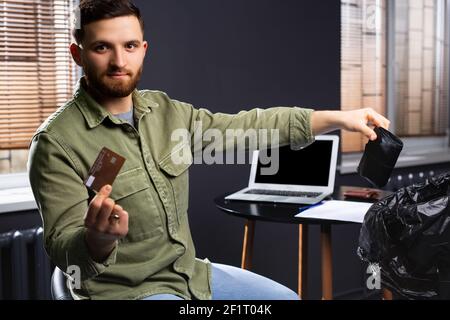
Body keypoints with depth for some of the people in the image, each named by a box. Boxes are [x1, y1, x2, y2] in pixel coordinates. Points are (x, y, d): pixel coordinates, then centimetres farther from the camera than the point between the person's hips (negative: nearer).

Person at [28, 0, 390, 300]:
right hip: (124, 291, -6)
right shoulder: (57, 143, -17)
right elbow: (65, 250, -20)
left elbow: (243, 127, 4)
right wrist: (98, 239, -43)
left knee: (286, 297, 12)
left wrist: (337, 118, 2)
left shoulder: (166, 112, 1)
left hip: (190, 272, 7)